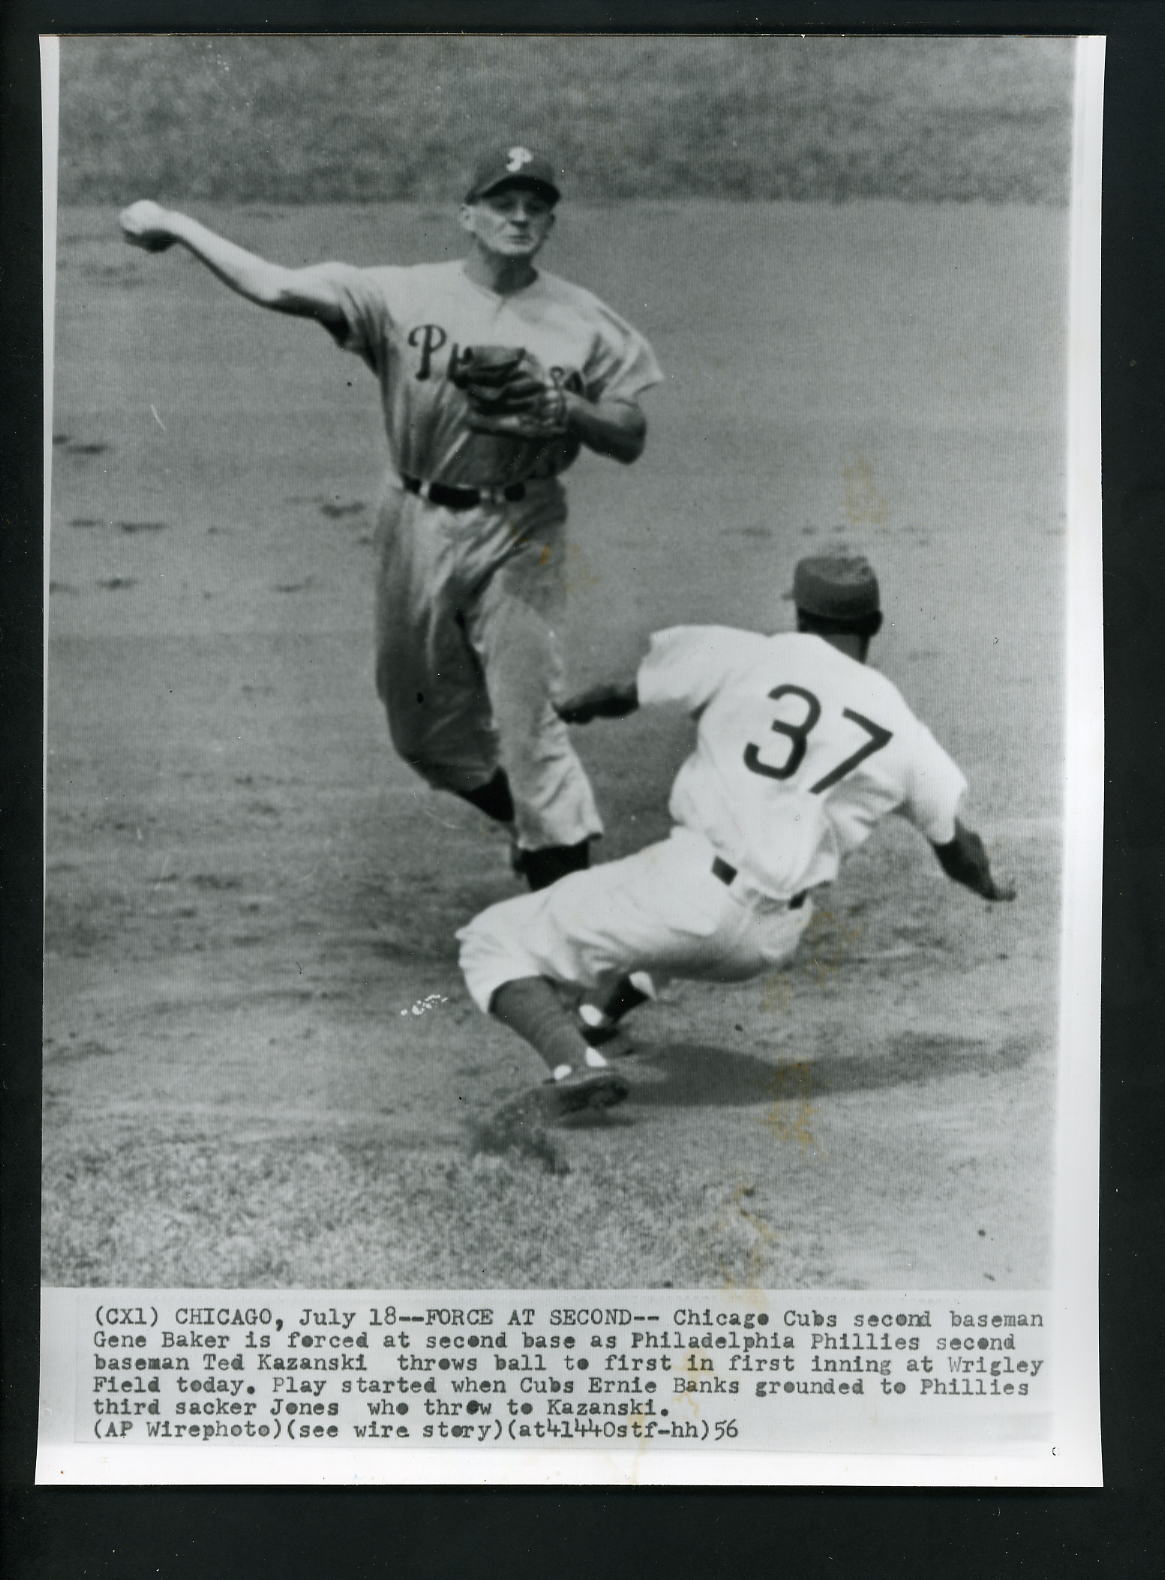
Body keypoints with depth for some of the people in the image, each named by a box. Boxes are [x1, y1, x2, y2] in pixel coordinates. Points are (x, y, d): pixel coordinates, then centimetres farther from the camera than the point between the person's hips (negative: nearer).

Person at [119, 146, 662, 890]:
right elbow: (275, 286, -6)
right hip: (417, 526, 3)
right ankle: (533, 819, 35)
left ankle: (567, 878, 4)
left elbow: (631, 440, 1)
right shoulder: (402, 295, -2)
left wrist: (566, 409, -18)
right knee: (423, 723, 12)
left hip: (519, 533, -2)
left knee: (528, 710, -9)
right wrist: (176, 224, -9)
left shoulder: (585, 322, -1)